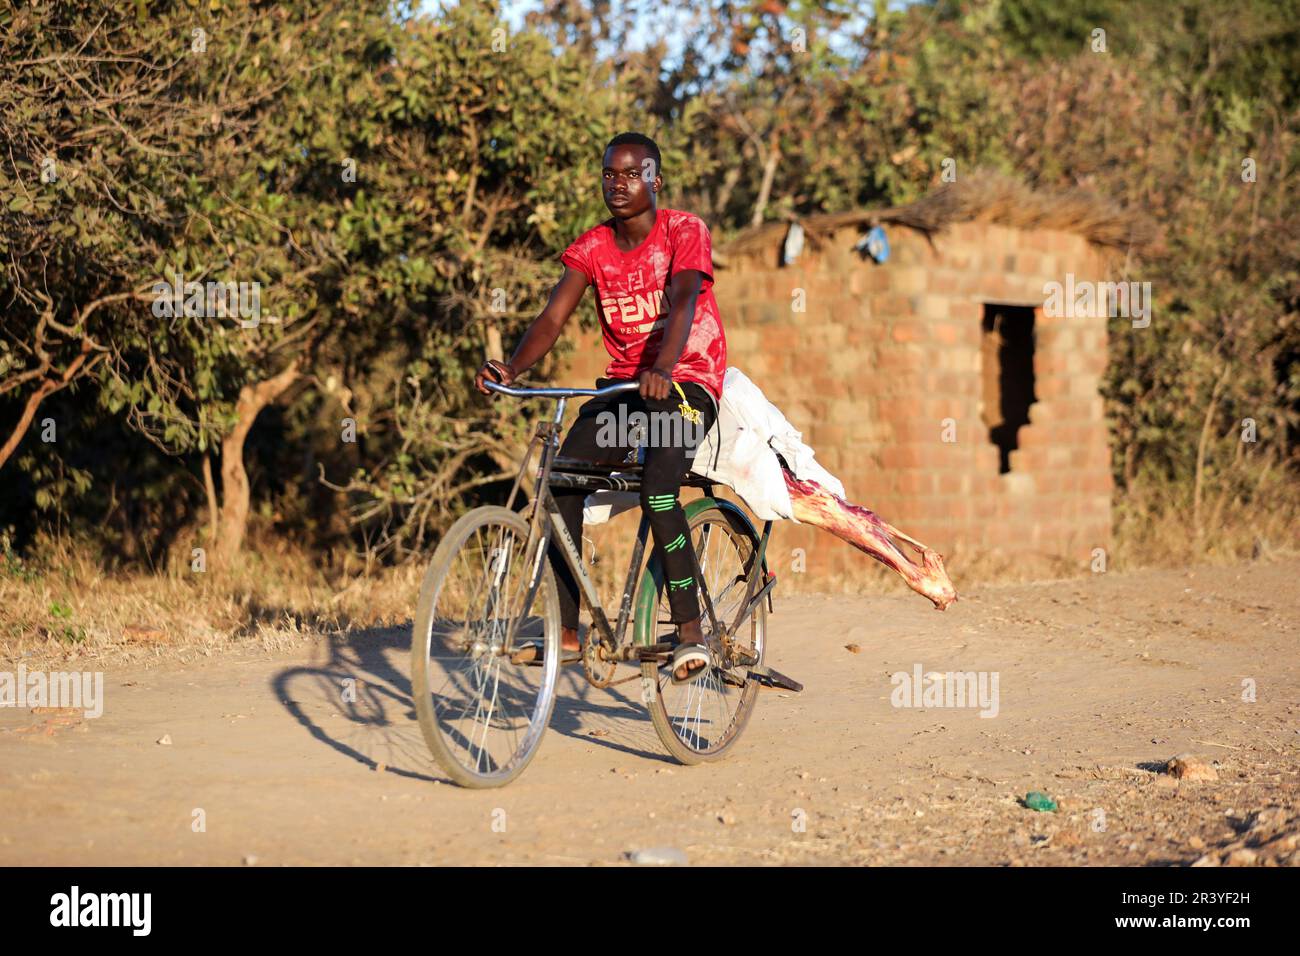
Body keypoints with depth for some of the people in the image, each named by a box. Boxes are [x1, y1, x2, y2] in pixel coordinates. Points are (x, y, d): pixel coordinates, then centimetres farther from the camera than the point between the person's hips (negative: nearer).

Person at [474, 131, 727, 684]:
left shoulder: (685, 232, -9)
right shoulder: (591, 249, 3)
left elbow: (682, 301, -27)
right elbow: (552, 318, -8)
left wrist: (662, 369, -46)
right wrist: (511, 368, -29)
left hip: (686, 380, -5)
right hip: (623, 385, 5)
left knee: (657, 489, -29)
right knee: (561, 481, -16)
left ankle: (691, 631, -19)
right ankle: (566, 630, -11)